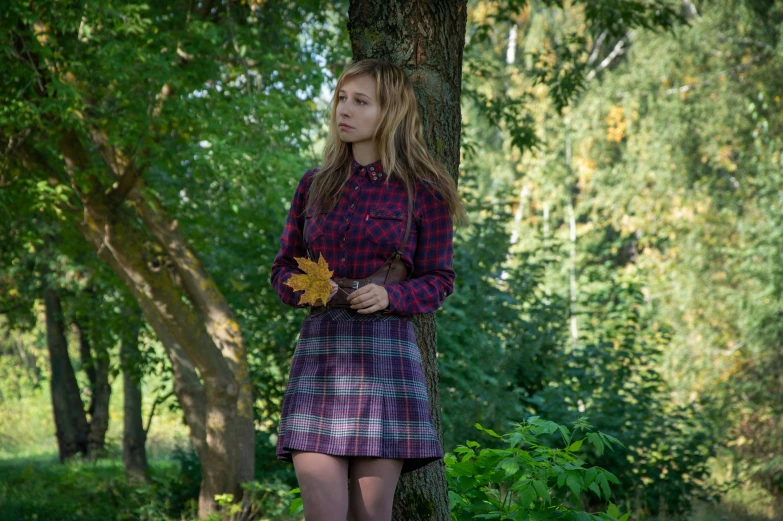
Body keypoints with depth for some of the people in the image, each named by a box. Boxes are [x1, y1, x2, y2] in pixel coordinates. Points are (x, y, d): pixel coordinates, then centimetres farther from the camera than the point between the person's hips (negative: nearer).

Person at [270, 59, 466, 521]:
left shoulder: (422, 192, 3)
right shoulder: (314, 185, 13)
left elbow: (440, 279, 5)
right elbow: (284, 267, 17)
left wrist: (390, 296, -14)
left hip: (384, 349, -3)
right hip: (319, 348, 3)